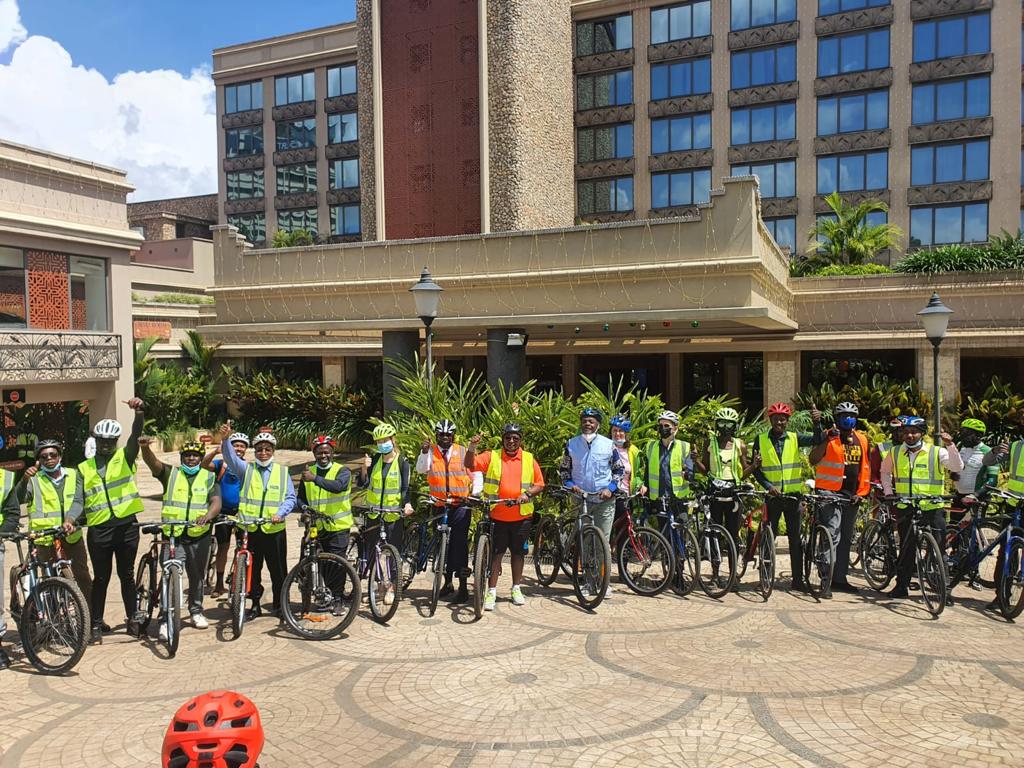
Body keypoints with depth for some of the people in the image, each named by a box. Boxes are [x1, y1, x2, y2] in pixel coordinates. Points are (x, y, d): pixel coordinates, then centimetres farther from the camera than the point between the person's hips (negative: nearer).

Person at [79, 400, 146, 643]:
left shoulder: (125, 457, 3)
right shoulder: (84, 468, 8)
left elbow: (135, 437, -16)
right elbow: (79, 500, 6)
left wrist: (139, 413, -34)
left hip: (127, 525, -1)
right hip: (99, 529, 1)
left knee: (127, 574, 10)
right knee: (101, 578, 7)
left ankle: (133, 618, 22)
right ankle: (96, 625, 17)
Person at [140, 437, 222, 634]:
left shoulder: (209, 478, 5)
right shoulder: (170, 474, 4)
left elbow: (216, 502, -7)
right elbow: (152, 462, -14)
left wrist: (208, 515, -29)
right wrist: (145, 447, -35)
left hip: (199, 536, 2)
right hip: (173, 535, -2)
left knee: (197, 577, 15)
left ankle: (196, 611, 33)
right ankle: (165, 620, -4)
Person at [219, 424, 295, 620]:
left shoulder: (282, 471, 7)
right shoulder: (246, 469, 6)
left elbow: (290, 498, 4)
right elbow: (231, 458, -14)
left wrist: (280, 513, -15)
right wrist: (225, 440, -32)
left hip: (274, 529, 0)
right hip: (250, 528, 1)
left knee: (278, 570, 5)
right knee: (252, 569, 8)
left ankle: (278, 604, 20)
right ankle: (255, 605, 22)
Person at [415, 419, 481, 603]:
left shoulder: (462, 452, 1)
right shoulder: (431, 452, 2)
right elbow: (421, 469, -13)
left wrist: (476, 491, -7)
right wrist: (423, 453, -29)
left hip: (461, 505, -2)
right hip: (439, 505, 2)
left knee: (459, 544, -6)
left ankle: (463, 586, 0)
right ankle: (448, 582, 26)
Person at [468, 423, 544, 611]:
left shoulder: (529, 459, 6)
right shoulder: (491, 457, 3)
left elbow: (539, 485, 7)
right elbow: (471, 464, -8)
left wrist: (527, 494, -12)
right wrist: (472, 448, -26)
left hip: (521, 516, 2)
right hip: (497, 515, -1)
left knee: (519, 552, 11)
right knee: (495, 553, 0)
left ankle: (516, 589, 27)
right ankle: (491, 592, 7)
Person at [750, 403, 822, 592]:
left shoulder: (795, 438, 3)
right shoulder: (761, 440, 1)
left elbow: (817, 440, -13)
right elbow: (756, 469, 1)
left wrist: (817, 423, -30)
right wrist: (768, 486, -12)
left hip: (793, 495, 1)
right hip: (772, 496, 0)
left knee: (795, 539, 4)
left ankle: (798, 580, 11)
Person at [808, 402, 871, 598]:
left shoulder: (862, 440, 12)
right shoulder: (828, 437, -5)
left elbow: (866, 466, 18)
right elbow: (813, 460, -18)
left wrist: (863, 491, 10)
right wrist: (827, 439, -27)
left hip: (851, 495, 7)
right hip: (830, 493, -7)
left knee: (846, 538, 13)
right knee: (831, 537, -13)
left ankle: (840, 578, 24)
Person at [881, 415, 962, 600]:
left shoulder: (937, 452, 0)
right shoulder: (895, 453, 7)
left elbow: (958, 467, -11)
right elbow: (885, 472, 22)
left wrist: (950, 445, -21)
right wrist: (888, 492, 11)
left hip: (933, 508, -2)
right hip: (905, 508, 2)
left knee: (938, 548, -2)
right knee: (906, 548, 7)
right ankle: (901, 585, 13)